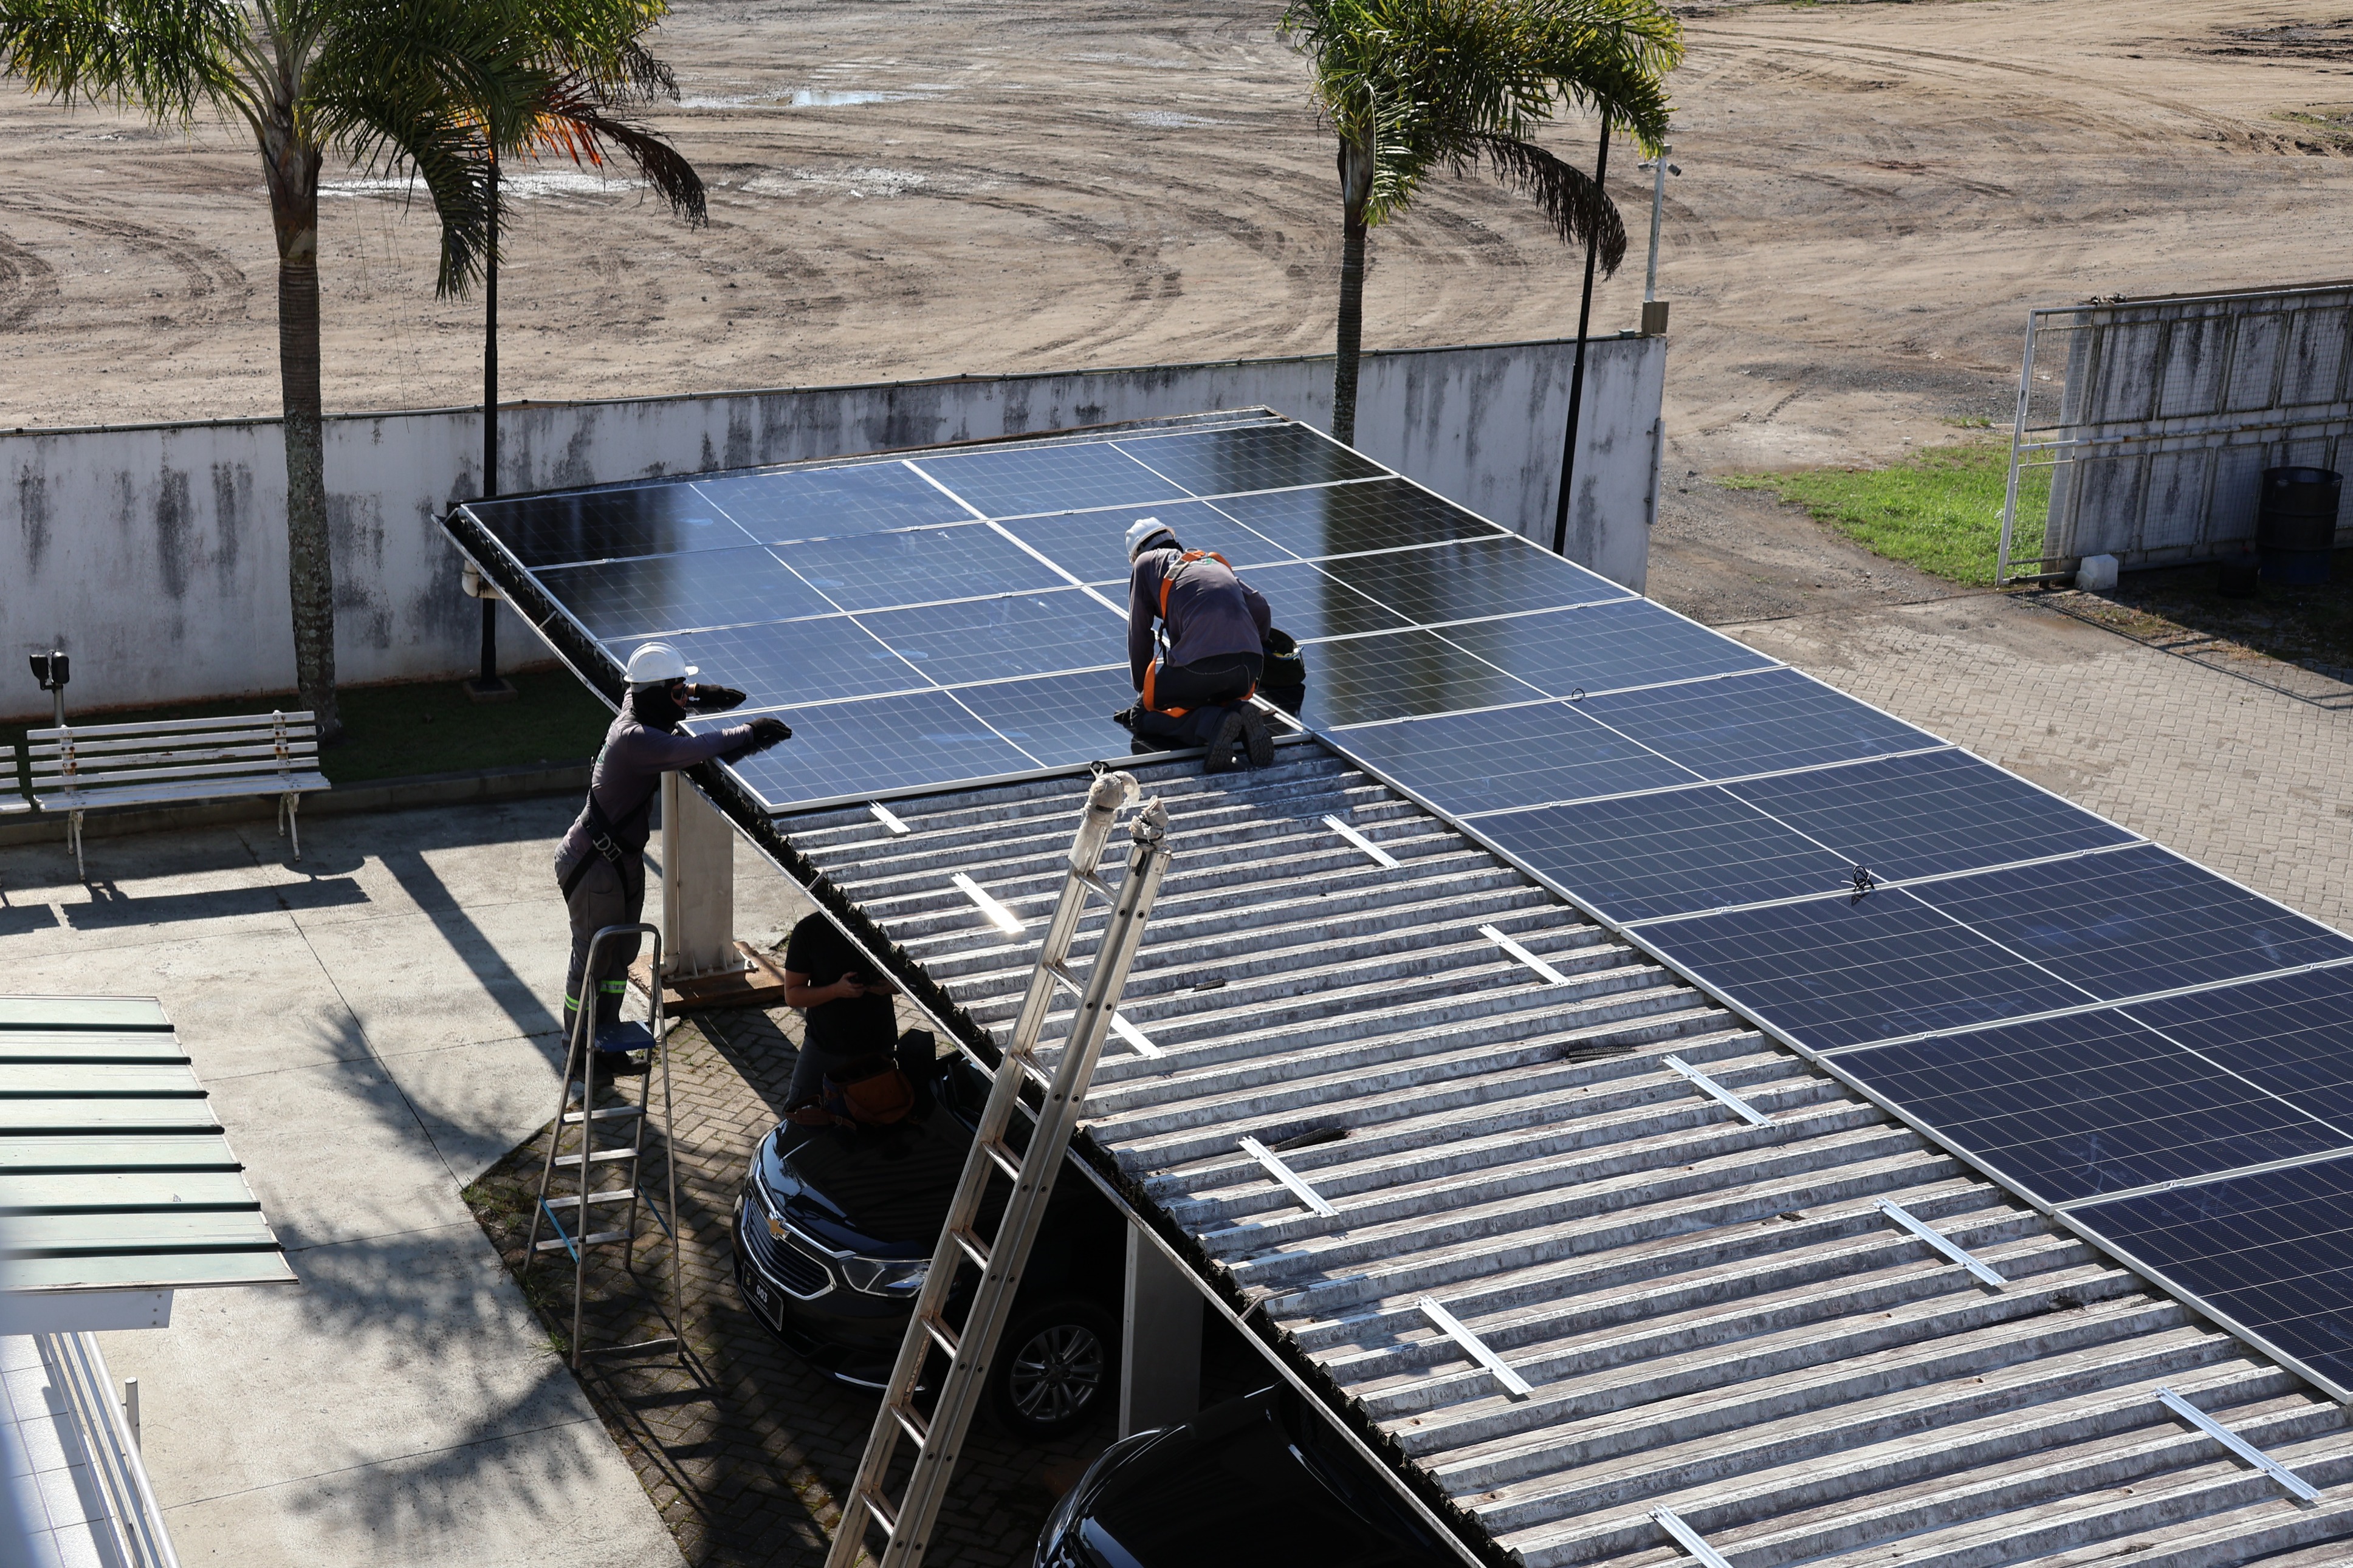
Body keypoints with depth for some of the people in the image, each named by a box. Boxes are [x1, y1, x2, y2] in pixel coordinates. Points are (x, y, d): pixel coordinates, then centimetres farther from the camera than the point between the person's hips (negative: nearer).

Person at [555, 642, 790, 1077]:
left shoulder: (637, 712, 0)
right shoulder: (634, 739, -30)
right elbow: (692, 750, -39)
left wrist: (696, 696, 12)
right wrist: (751, 732, -27)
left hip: (624, 858, 10)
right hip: (593, 865, -10)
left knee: (621, 953, 18)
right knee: (592, 959, 5)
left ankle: (606, 1039, 31)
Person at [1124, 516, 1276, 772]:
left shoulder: (1145, 563, 21)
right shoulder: (1215, 562, 33)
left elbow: (1139, 635, 21)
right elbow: (1260, 609, 28)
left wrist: (1142, 688, 34)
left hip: (1200, 663, -5)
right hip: (1250, 664, 5)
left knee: (1144, 715, 13)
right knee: (1222, 699, 32)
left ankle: (1213, 723, -14)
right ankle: (1241, 718, -4)